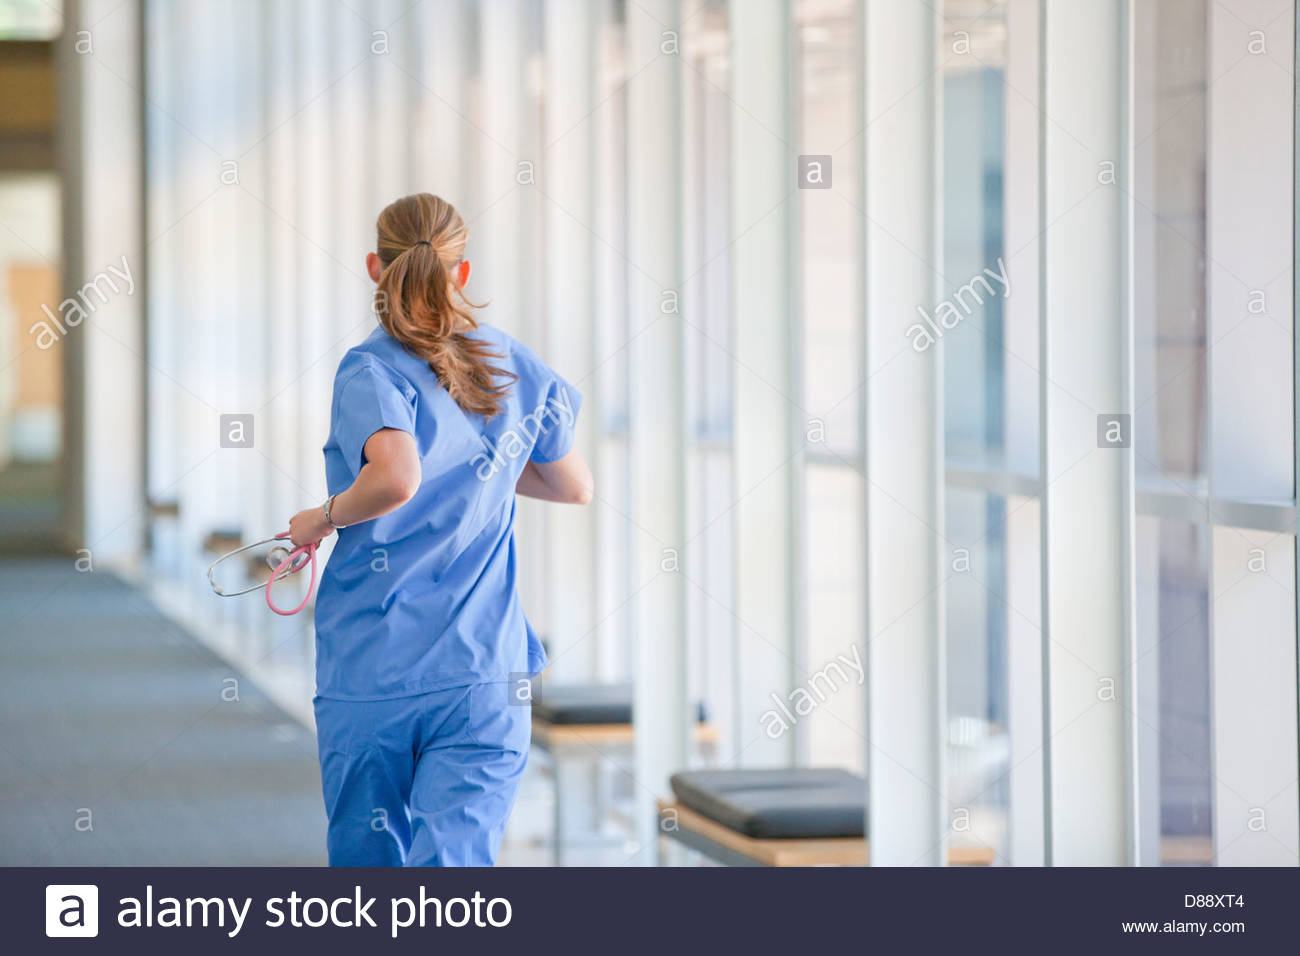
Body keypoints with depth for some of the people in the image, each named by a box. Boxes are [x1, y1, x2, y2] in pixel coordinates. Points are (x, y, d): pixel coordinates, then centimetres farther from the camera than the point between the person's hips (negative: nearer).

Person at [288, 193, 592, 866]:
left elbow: (395, 479, -28)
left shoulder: (370, 370, -8)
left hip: (368, 673, -2)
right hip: (483, 675, 2)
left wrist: (325, 518, -9)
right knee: (455, 861, -6)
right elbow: (575, 486, 22)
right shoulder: (520, 371, 7)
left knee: (367, 860, 14)